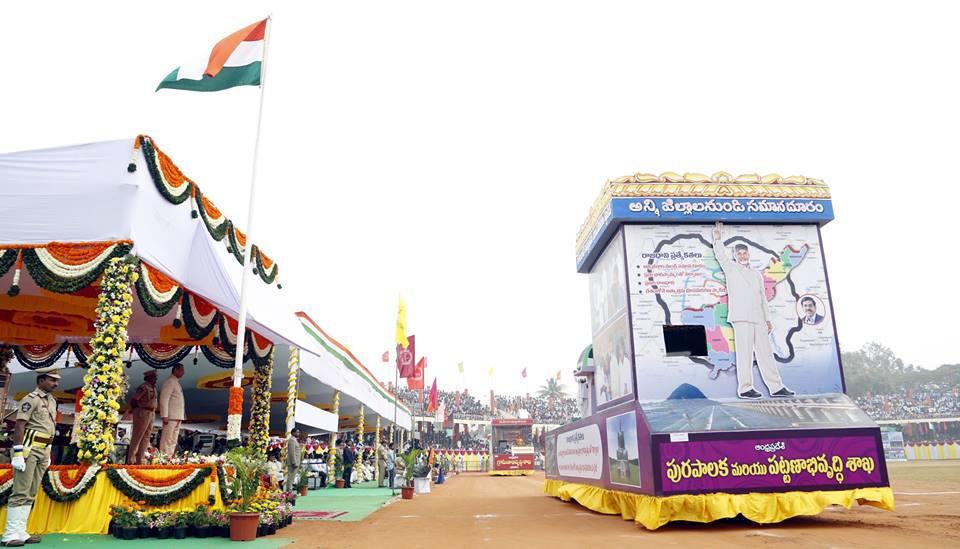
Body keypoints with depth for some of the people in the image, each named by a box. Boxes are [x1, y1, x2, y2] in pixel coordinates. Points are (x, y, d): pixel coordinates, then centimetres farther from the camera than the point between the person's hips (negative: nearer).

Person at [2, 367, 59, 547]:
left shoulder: (52, 400, 15)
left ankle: (21, 532, 14)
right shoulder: (31, 399, -10)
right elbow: (19, 427, -15)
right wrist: (18, 453, -20)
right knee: (21, 493, -7)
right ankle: (10, 535, -3)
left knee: (30, 494, 9)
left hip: (43, 450, 8)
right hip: (29, 448, -8)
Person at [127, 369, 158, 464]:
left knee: (146, 438, 9)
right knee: (137, 437, -5)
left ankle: (139, 460, 14)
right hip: (142, 413, -9)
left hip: (151, 414, 9)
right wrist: (138, 409, -5)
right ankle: (131, 460, -1)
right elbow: (133, 400, -18)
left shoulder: (153, 388, 15)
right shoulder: (143, 387, -13)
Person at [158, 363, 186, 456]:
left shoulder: (176, 382, 20)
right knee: (167, 440, -8)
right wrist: (165, 416, -21)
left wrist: (182, 415, 14)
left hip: (177, 417, 9)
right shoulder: (169, 382, -7)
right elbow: (164, 400, -15)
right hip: (170, 417, -9)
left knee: (173, 441, 10)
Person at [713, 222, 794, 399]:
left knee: (765, 352, 6)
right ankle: (745, 388, -7)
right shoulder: (731, 269, 10)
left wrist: (768, 319, 18)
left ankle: (776, 387, 8)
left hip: (758, 318, 6)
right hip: (741, 317, -6)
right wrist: (717, 238, -15)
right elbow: (720, 255, -6)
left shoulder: (757, 275, 24)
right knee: (745, 353, -9)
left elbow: (763, 297, 23)